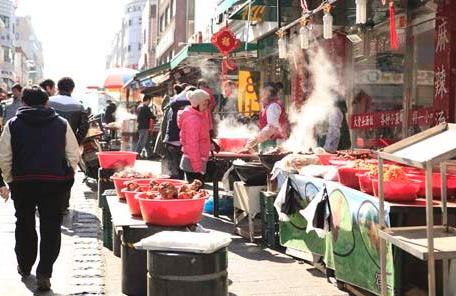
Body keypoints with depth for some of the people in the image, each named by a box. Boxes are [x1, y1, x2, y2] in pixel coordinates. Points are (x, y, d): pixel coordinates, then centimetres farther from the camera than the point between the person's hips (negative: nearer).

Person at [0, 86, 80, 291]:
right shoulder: (61, 123, 4)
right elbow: (74, 155, 2)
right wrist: (66, 178, 11)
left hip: (22, 182, 1)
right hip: (54, 182, -1)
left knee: (24, 225, 19)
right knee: (51, 227, 5)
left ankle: (24, 266, 33)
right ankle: (44, 273, -1)